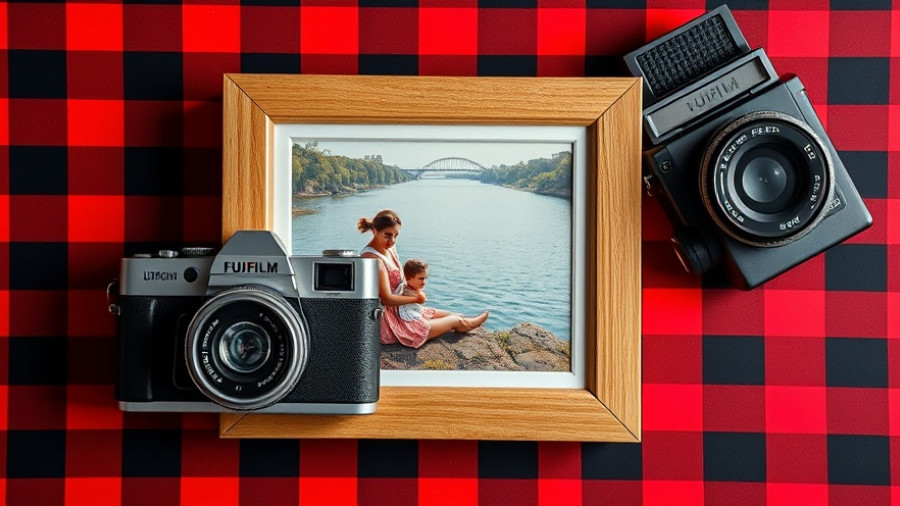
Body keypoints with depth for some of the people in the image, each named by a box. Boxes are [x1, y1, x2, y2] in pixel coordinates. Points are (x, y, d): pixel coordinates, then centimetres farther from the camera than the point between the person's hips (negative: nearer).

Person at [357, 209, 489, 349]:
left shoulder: (389, 248, 1)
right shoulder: (373, 258, -28)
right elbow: (386, 299, -27)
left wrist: (416, 291, -4)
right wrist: (416, 299, -12)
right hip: (387, 323, -9)